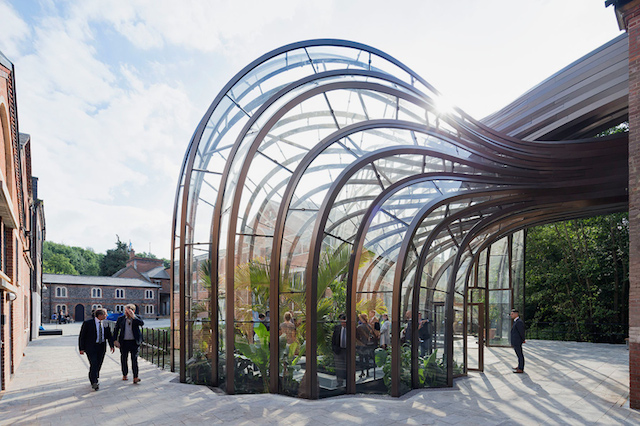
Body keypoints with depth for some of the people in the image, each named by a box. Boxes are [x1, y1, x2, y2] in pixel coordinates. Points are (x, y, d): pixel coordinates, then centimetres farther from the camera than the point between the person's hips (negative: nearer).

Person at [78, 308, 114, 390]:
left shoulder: (105, 323, 4)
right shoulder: (87, 323, -9)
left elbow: (109, 335, 9)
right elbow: (82, 336, -4)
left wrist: (112, 345, -3)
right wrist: (81, 349, -8)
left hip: (102, 347, 5)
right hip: (91, 347, -5)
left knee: (98, 365, 9)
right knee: (93, 364, -13)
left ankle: (93, 380, 27)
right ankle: (94, 383, -9)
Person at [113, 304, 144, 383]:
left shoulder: (137, 318, 1)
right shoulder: (121, 319, 5)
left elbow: (142, 323, -19)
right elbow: (116, 330, 9)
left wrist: (133, 317, -22)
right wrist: (115, 340, -1)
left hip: (134, 342, -2)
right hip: (124, 342, 2)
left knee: (134, 359, -8)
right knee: (124, 359, 12)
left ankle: (135, 377, -9)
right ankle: (124, 375, 31)